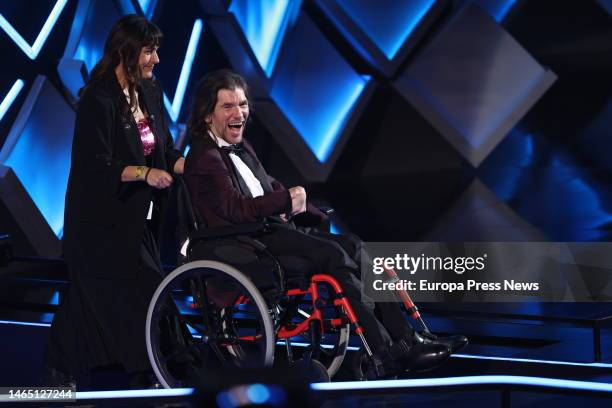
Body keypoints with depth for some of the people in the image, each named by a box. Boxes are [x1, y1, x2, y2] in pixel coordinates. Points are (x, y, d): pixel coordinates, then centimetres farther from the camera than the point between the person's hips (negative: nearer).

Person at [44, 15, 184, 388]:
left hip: (137, 217, 7)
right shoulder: (98, 100, -18)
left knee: (92, 296, 15)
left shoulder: (150, 92, 5)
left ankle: (61, 369, 26)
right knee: (146, 291, -5)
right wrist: (142, 173, -31)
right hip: (102, 220, -7)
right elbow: (95, 165, -21)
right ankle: (149, 372, 6)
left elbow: (164, 150, 9)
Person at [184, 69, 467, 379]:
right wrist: (287, 199, -15)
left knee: (352, 245, -8)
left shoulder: (239, 146, 21)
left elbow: (270, 186, 28)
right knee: (333, 255, -24)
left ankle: (404, 339, -14)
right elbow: (236, 208, -21)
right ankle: (384, 353, -26)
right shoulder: (204, 158, -9)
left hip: (274, 228, 9)